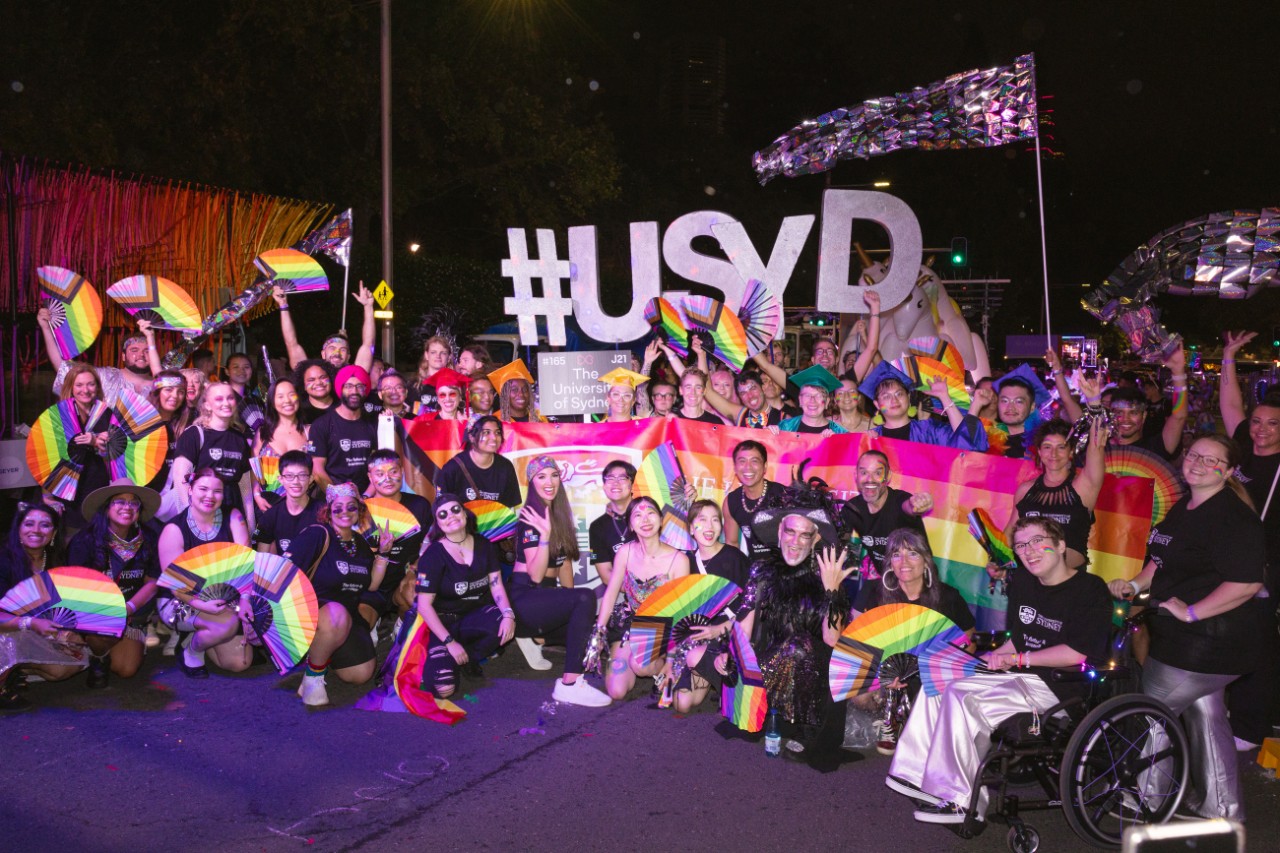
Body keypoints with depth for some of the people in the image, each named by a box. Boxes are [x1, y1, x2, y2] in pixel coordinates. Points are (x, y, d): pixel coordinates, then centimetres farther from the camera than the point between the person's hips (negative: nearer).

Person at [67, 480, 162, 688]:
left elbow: (152, 582, 0)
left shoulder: (147, 540, -2)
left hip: (133, 614, 3)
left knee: (127, 669, -13)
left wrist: (128, 608, -18)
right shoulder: (85, 540, -11)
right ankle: (98, 658, 1)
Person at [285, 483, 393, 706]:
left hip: (348, 615, 8)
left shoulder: (360, 543, 10)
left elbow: (371, 585, 13)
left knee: (361, 675, 0)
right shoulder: (317, 534, -13)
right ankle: (313, 676, -17)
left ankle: (320, 652, 27)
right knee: (337, 615, -42)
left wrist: (383, 553, 2)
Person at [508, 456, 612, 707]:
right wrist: (544, 534, -30)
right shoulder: (532, 518, -12)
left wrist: (569, 595, 11)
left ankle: (536, 637, 15)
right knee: (585, 598, -31)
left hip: (545, 595, 8)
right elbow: (536, 575, -20)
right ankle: (570, 685, -34)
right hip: (524, 598, -8)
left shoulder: (559, 515, 11)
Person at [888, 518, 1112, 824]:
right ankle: (918, 777, -1)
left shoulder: (1091, 589, -12)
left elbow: (1077, 653, -21)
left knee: (963, 701, -25)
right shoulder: (1022, 583, 12)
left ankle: (960, 801, -16)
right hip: (1022, 676, 9)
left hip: (1058, 687, -9)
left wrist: (1019, 659, -13)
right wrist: (995, 658, -1)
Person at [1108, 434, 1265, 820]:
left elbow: (1246, 583, -29)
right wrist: (1136, 584, 7)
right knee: (1205, 713, 20)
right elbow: (1164, 560, 22)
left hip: (1204, 645, -10)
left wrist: (1190, 612, -25)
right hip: (1199, 641, 10)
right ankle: (1221, 808, 34)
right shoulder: (1185, 507, 10)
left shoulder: (1233, 518, -21)